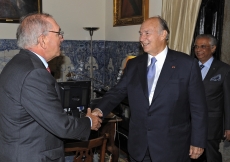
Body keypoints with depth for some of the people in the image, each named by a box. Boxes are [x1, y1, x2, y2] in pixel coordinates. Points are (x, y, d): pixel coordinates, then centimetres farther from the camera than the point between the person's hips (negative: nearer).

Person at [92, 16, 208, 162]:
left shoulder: (187, 64, -7)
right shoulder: (133, 64, 6)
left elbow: (198, 107, -5)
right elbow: (118, 91, 4)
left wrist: (198, 142, -5)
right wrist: (100, 109, -15)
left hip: (172, 146, -3)